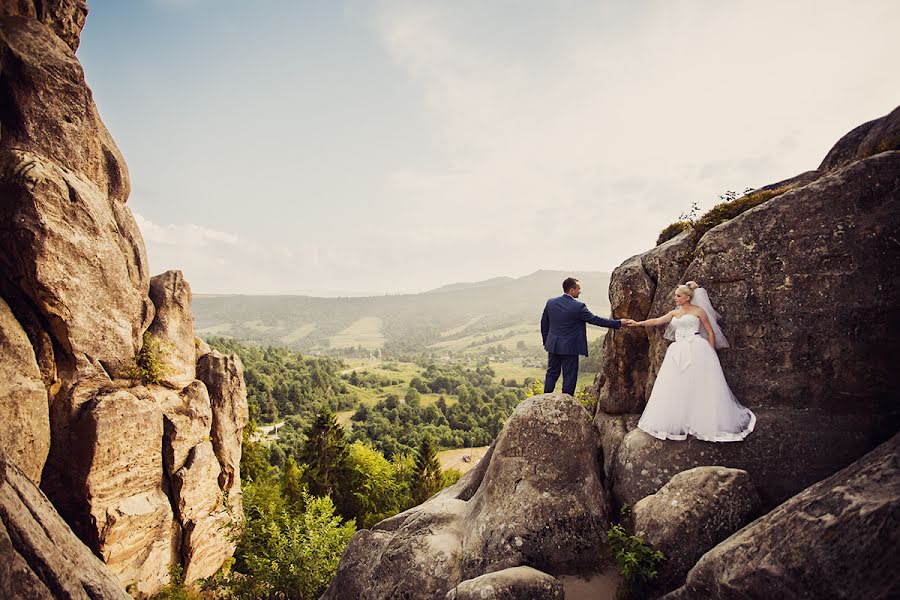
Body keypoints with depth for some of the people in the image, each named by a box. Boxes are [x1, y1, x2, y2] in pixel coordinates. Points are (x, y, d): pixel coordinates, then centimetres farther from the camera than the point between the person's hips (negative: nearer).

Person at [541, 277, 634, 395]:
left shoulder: (550, 302, 0)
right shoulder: (578, 307, -17)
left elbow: (544, 324, 7)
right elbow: (595, 319, -12)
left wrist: (546, 342, 19)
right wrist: (619, 323, -4)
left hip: (553, 346, 6)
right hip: (569, 348, -6)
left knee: (552, 374, 16)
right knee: (569, 376, 7)